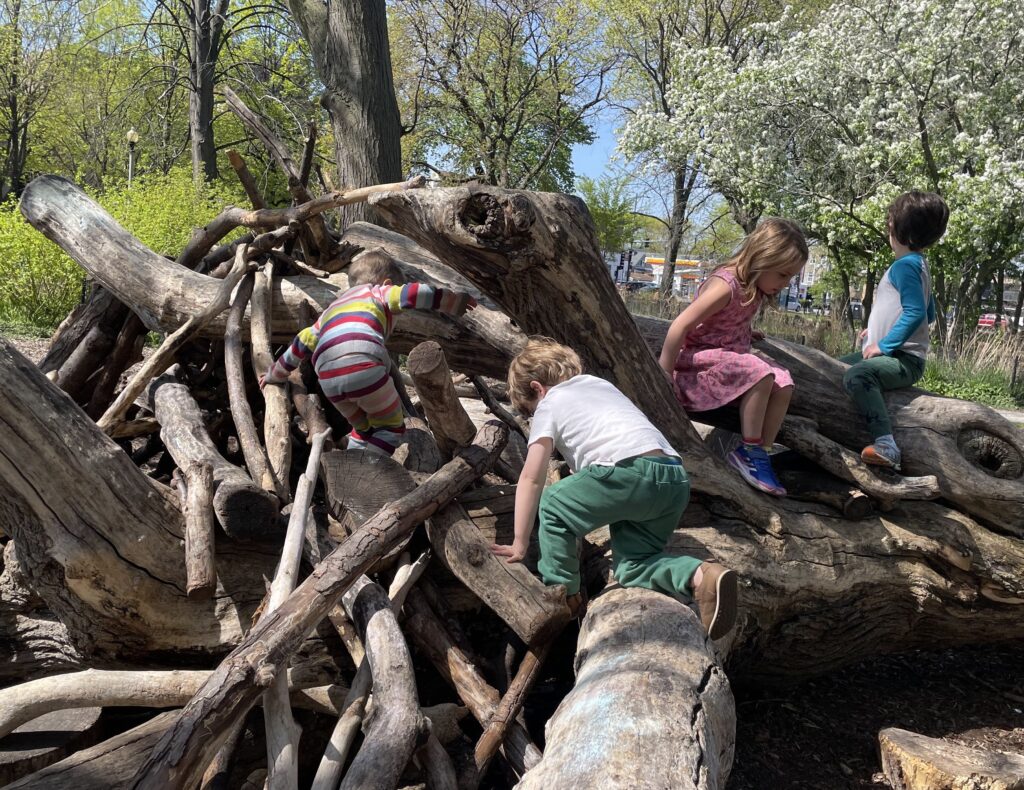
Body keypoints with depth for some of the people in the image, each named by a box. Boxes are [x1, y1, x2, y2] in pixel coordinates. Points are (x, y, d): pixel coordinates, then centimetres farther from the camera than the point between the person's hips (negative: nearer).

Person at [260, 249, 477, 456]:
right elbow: (413, 293, 6)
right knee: (391, 428, 11)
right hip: (364, 368, -6)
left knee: (363, 428, 27)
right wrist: (456, 301, 16)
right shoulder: (380, 292, 22)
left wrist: (275, 374, 52)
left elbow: (302, 342, 41)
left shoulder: (333, 307, 37)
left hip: (328, 380, 6)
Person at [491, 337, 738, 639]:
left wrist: (520, 543, 16)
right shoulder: (600, 383, 33)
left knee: (552, 505, 15)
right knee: (631, 563, 15)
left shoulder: (549, 405, 14)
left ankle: (563, 593, 15)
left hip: (629, 472, -7)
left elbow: (531, 478, 10)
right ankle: (700, 576, -9)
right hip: (677, 479, 7)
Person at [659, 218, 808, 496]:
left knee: (783, 384, -8)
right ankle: (750, 451, -17)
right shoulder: (726, 285, -22)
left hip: (728, 357, 9)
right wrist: (664, 378, -25)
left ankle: (761, 453, -6)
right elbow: (680, 326, -26)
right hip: (698, 360, -9)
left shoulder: (753, 287, 6)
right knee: (761, 374, -29)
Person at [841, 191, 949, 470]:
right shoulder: (918, 264, 17)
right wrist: (881, 331, 23)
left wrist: (885, 345, -21)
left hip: (903, 359, -11)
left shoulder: (904, 265, -14)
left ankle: (885, 445, -42)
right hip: (894, 354, 11)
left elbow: (916, 312, -24)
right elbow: (928, 314, 25)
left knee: (856, 375, -36)